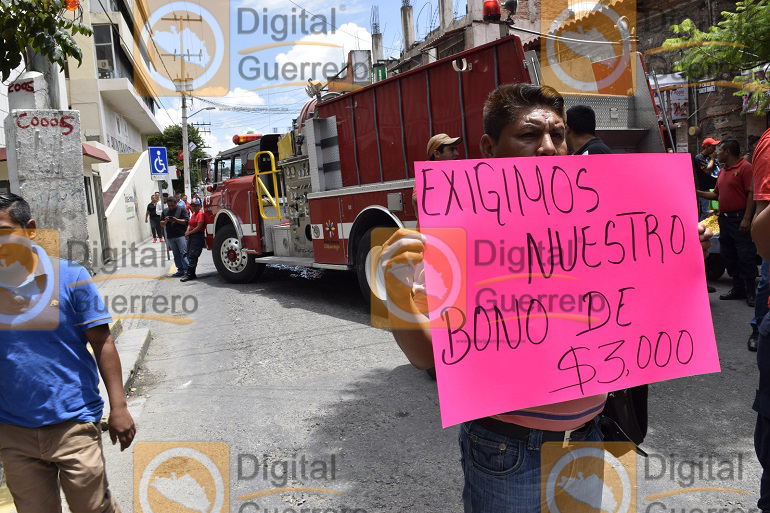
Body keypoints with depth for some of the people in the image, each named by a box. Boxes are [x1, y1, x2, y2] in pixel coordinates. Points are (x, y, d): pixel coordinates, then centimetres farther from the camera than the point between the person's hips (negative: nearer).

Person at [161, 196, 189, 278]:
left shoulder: (181, 209, 1)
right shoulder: (165, 211, 16)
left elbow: (186, 221, -5)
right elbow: (161, 223, 17)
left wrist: (176, 220, -16)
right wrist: (165, 221, -5)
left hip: (181, 235, -5)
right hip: (170, 237, 5)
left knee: (184, 253, -9)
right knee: (176, 255, 7)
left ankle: (186, 270, -8)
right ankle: (180, 270, 12)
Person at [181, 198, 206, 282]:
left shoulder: (201, 214, -10)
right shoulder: (193, 214, 19)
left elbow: (199, 227, -17)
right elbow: (190, 225, 19)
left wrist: (189, 233, -9)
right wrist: (187, 233, 0)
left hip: (198, 237, -10)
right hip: (191, 237, 10)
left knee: (192, 256, -10)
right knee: (189, 256, 9)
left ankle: (190, 274, -7)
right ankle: (191, 274, 15)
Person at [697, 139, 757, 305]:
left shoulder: (745, 167, -9)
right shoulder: (722, 172, 17)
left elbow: (751, 193, -15)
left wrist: (746, 219, -21)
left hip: (740, 218, -9)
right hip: (724, 218, 9)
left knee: (746, 255, -4)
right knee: (728, 256, 12)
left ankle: (750, 292, 4)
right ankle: (738, 289, 22)